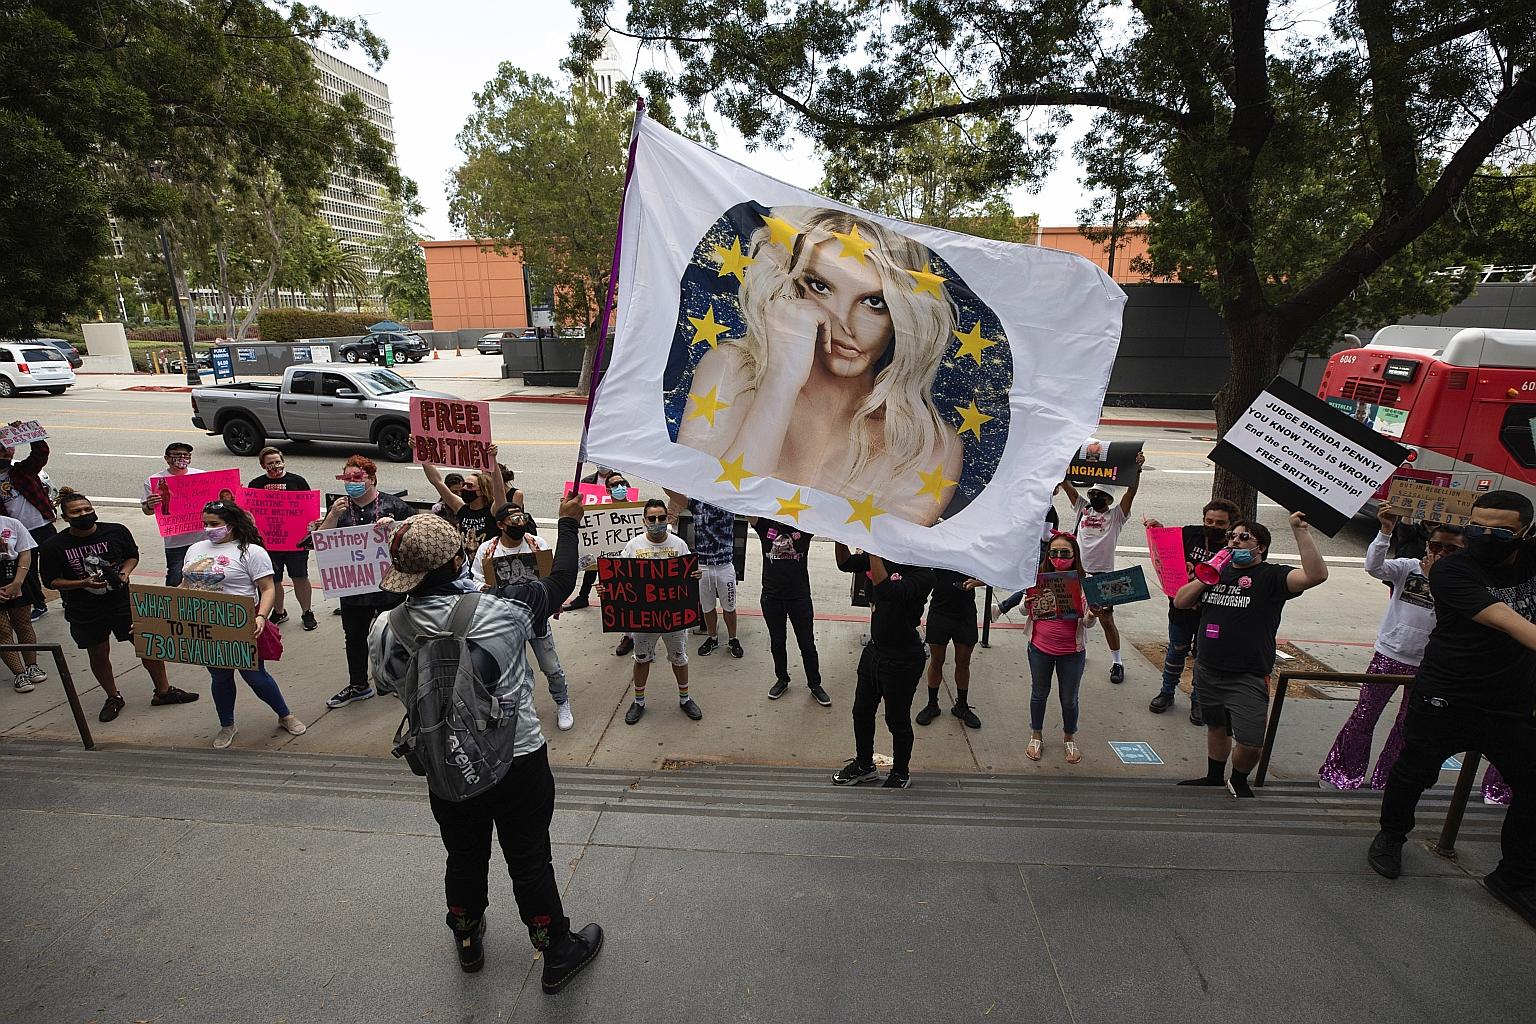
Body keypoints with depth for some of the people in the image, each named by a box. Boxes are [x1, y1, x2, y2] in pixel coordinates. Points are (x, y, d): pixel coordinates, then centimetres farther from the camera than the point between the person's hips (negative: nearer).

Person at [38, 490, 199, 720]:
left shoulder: (116, 531, -6)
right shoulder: (53, 547, -9)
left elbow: (133, 555, 10)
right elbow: (52, 581, -3)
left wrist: (124, 572, -9)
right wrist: (84, 583, -19)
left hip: (123, 601, 1)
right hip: (85, 613, 0)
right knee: (98, 655, 13)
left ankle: (163, 691, 21)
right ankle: (113, 698, 35)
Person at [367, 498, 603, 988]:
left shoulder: (383, 632, -15)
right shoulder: (500, 611, -27)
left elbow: (391, 686, 4)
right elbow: (561, 581, -11)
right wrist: (568, 523, 4)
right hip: (518, 764, -3)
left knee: (464, 857, 27)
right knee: (530, 863, 15)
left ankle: (467, 943, 51)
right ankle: (558, 953, 35)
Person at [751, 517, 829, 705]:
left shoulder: (804, 526, -4)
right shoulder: (766, 525, -2)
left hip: (800, 597, -1)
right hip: (772, 597, 1)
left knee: (807, 645, 9)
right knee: (777, 643, 16)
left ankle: (815, 684, 27)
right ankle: (782, 679, 37)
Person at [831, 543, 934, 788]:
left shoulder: (922, 574, -23)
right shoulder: (883, 557, -4)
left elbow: (887, 591, -38)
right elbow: (845, 564, 3)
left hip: (902, 659, -7)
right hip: (874, 650, 7)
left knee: (897, 720, 12)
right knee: (862, 712, 21)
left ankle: (901, 773, 37)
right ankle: (864, 765, 43)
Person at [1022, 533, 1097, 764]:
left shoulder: (1083, 581, -11)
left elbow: (1087, 623, -9)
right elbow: (1025, 611, 4)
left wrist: (1092, 615, -31)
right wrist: (1026, 604, -18)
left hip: (1072, 652, -1)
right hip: (1040, 649, 1)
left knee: (1069, 699, 16)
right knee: (1039, 694, 19)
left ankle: (1069, 738, 41)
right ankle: (1036, 736, 40)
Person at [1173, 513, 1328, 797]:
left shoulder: (1271, 576, -6)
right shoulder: (1219, 571, 11)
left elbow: (1316, 574, -24)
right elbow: (1180, 602, 8)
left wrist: (1300, 532, -27)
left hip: (1247, 678, -5)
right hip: (1207, 670, 5)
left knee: (1251, 743, -7)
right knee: (1216, 727, 20)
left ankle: (1238, 780, 22)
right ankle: (1214, 777, 40)